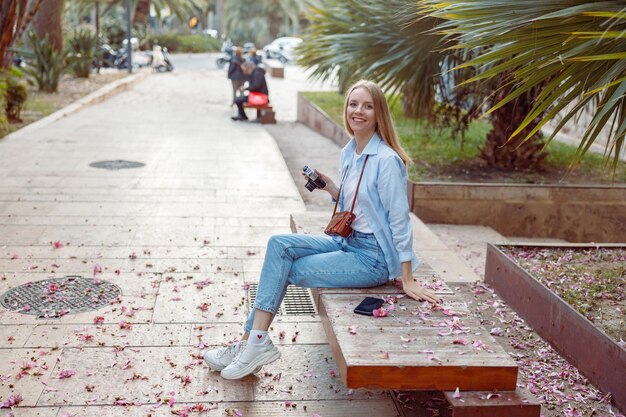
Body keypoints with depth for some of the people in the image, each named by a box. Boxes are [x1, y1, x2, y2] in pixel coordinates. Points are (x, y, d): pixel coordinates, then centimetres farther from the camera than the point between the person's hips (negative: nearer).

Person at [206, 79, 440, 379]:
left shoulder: (386, 160, -18)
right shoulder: (348, 153, 8)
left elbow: (399, 219, -16)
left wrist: (408, 280, -15)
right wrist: (330, 188, -1)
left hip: (374, 257, -8)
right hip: (347, 242, 8)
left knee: (290, 269, -15)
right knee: (279, 244, -11)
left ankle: (256, 343, 0)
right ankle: (252, 341, -12)